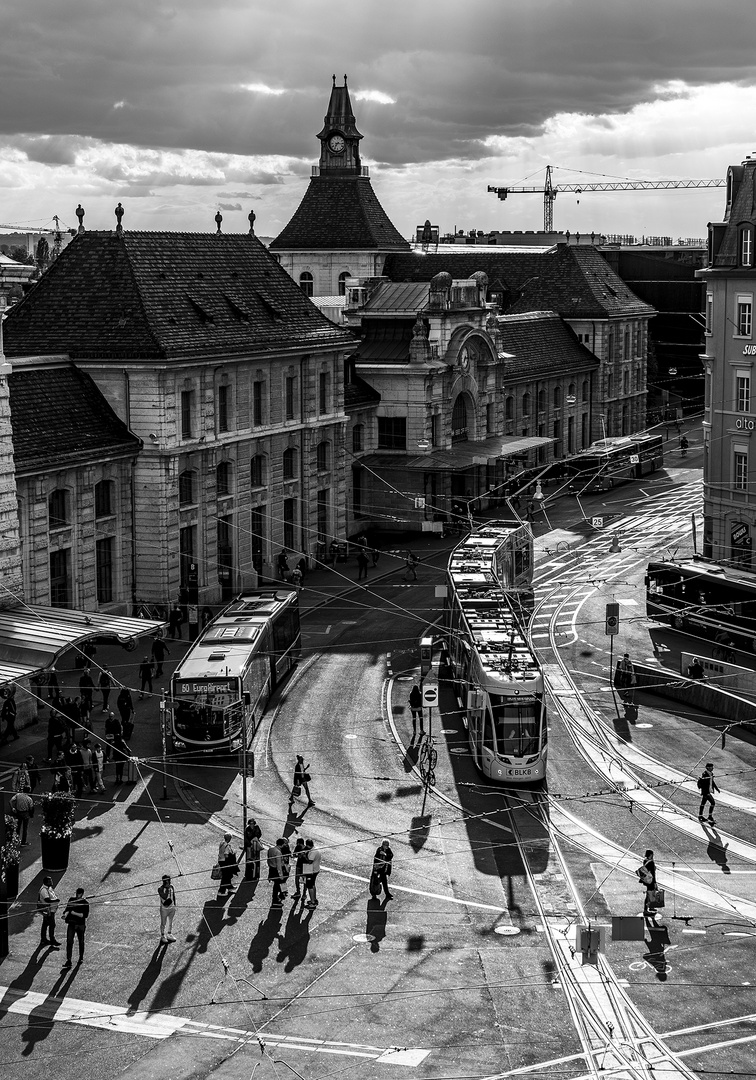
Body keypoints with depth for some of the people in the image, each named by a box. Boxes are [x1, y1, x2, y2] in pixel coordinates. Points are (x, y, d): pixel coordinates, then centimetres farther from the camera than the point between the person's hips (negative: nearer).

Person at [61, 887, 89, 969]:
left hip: (81, 925, -2)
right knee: (69, 942, -8)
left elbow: (85, 915, -15)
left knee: (81, 942, 13)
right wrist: (65, 914, -16)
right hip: (71, 924, 2)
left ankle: (81, 958, 33)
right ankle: (68, 961, -9)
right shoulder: (71, 900, 3)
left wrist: (75, 913, -22)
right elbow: (67, 909, 6)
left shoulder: (85, 903, -8)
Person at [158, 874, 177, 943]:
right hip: (164, 909, -5)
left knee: (170, 922, 19)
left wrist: (175, 905, 14)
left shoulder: (171, 887, -2)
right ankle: (163, 936, 25)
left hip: (172, 908, 5)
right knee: (163, 923, 9)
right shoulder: (160, 889, -20)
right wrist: (167, 889, -30)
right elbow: (165, 897, -32)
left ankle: (169, 934, 36)